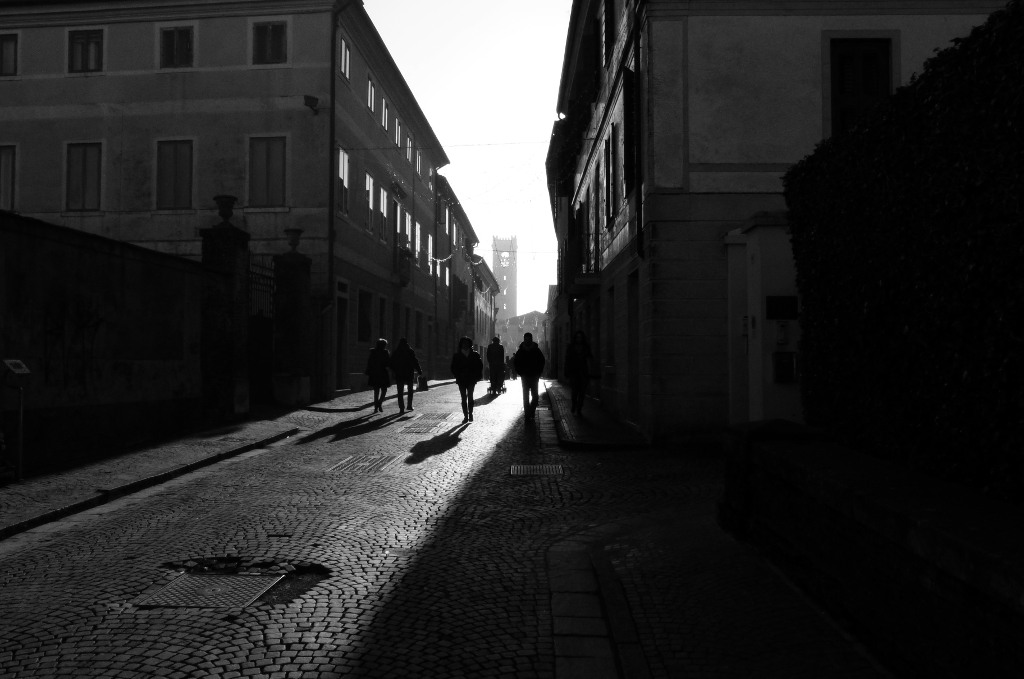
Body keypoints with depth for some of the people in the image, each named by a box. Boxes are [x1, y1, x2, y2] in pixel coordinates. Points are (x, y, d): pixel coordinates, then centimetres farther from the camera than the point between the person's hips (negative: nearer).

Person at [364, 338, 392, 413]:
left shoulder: (372, 352, 4)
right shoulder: (385, 353, -7)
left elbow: (369, 364, 5)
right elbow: (389, 363, -9)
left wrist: (368, 373, 9)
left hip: (374, 375, 3)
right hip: (383, 374, -3)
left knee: (376, 391, 12)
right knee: (384, 390, 9)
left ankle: (376, 407, 11)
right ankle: (380, 403, -14)